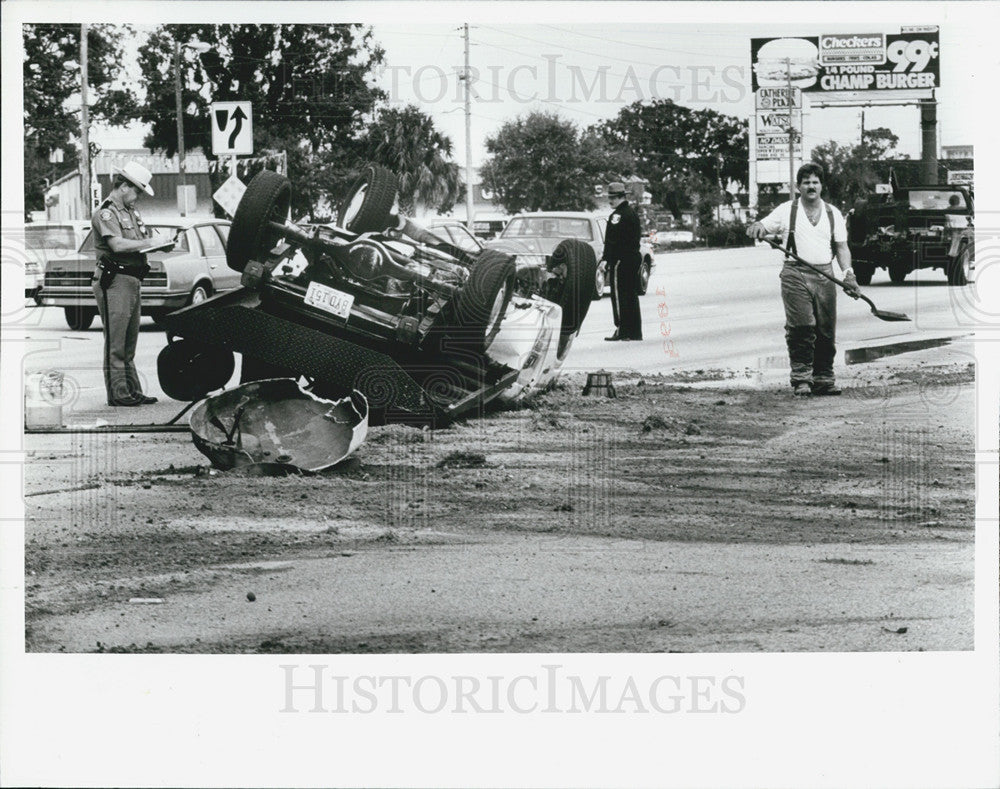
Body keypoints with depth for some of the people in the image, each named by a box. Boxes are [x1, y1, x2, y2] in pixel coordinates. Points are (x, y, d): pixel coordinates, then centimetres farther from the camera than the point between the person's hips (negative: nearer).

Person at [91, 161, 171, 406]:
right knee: (115, 342, -7)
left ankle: (133, 391, 17)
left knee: (129, 342, 13)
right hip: (114, 281, -10)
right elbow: (117, 244, -22)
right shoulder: (106, 213, -10)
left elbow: (140, 240, 17)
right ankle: (118, 393, -6)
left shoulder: (131, 212, 19)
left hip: (132, 280, 10)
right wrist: (148, 243, -14)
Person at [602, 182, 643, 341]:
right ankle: (635, 332, 14)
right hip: (634, 257, 10)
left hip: (621, 260, -10)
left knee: (619, 295, -6)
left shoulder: (617, 215, -14)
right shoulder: (633, 213, 16)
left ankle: (622, 331, -8)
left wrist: (606, 257, -17)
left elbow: (613, 240, -19)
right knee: (632, 296, 12)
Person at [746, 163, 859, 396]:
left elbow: (841, 247, 13)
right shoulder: (786, 211, 7)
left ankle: (823, 379, 8)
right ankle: (801, 379, -9)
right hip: (795, 275, -3)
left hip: (825, 276, 3)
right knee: (801, 329, -13)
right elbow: (759, 228, 5)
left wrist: (848, 273, -3)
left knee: (826, 331, 1)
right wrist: (756, 228, -21)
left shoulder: (833, 214, 14)